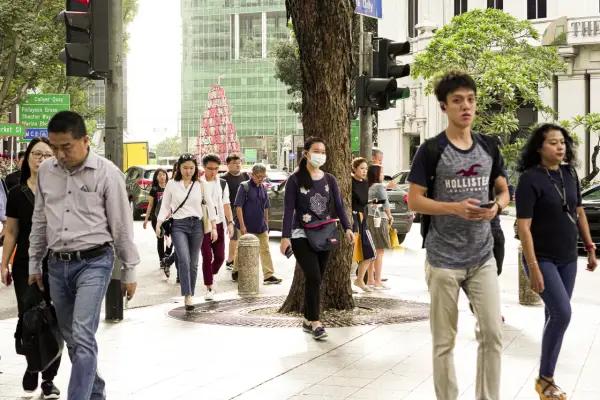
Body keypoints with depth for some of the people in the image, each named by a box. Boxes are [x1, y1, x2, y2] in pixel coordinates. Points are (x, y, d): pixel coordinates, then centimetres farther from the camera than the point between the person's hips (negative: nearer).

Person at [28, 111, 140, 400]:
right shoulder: (45, 171, 5)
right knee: (72, 339, 13)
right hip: (57, 265, 5)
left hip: (93, 262, -5)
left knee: (82, 337, -17)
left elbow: (122, 225, -4)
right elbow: (39, 221, 15)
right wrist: (34, 264, 17)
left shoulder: (106, 172, -9)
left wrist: (129, 272, -1)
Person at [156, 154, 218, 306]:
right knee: (184, 260, -19)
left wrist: (213, 227, 2)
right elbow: (165, 206, 7)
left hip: (197, 225, 2)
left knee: (193, 263, 7)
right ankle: (187, 295, -23)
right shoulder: (172, 184, 3)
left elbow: (210, 206, 8)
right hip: (178, 225, -2)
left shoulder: (200, 185, 6)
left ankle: (191, 295, 18)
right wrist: (159, 224, -5)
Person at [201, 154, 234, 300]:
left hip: (218, 223, 4)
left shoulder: (222, 184, 10)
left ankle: (210, 276, 30)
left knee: (220, 256, 3)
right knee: (207, 257, -6)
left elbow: (226, 204, 12)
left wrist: (230, 222, 3)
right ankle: (209, 288, 1)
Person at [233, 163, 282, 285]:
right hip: (247, 226, -5)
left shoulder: (263, 188, 9)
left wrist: (266, 223, 17)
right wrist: (242, 225, -18)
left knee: (265, 250, 1)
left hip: (261, 227, 5)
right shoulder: (244, 186, -10)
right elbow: (238, 206, -14)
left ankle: (269, 275, 1)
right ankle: (236, 272, 22)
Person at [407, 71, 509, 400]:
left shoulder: (489, 147, 7)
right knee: (444, 341, 5)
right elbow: (414, 201, -8)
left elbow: (503, 191, 15)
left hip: (482, 257, 4)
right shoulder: (431, 150, -8)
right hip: (443, 260, -4)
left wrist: (496, 207, -8)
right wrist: (455, 207, -22)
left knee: (493, 333, 3)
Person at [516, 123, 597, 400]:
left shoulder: (569, 174, 3)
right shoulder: (530, 179, -16)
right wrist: (534, 268, -22)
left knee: (555, 316, 9)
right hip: (542, 259, -6)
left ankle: (547, 377, 21)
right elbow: (523, 227, -18)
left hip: (568, 259, 6)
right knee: (562, 314, -15)